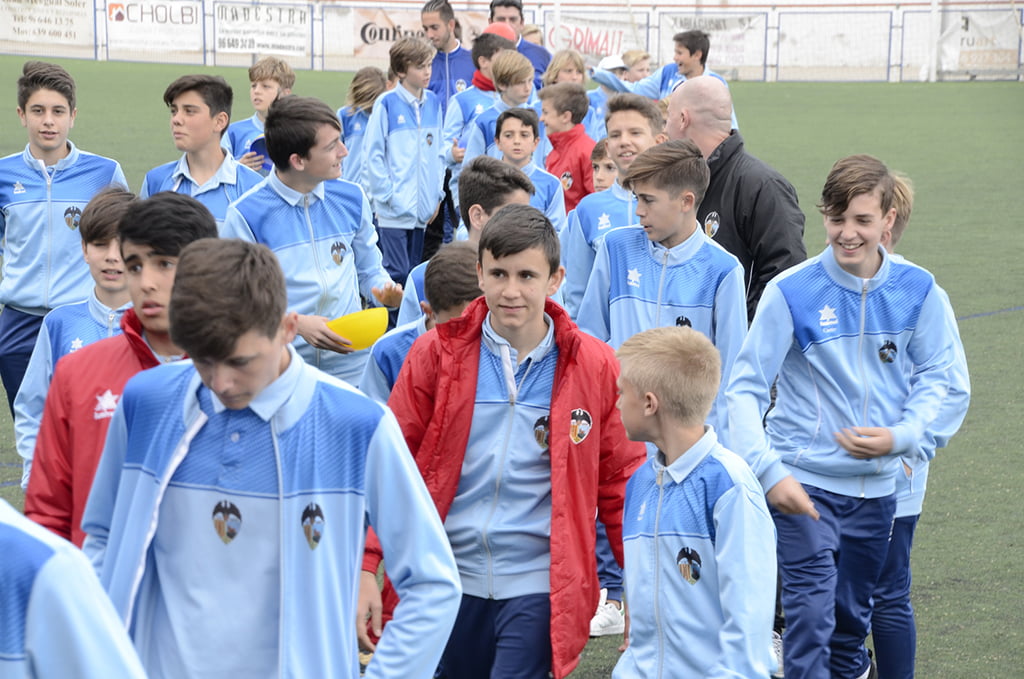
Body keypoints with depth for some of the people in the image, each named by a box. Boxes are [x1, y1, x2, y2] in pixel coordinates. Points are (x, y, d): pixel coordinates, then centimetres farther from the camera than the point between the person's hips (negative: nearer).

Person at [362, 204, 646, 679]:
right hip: (451, 581, 2)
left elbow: (620, 480, 5)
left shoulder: (593, 367, -2)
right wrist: (366, 568, -6)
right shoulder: (436, 354, -2)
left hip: (539, 589, -2)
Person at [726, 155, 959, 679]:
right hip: (803, 481, -4)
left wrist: (901, 436, -9)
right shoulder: (791, 292, -13)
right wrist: (769, 472, -22)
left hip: (876, 486, 4)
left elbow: (933, 376, 9)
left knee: (852, 613, 20)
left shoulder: (918, 291, -4)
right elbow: (744, 388, -11)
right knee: (810, 613, -12)